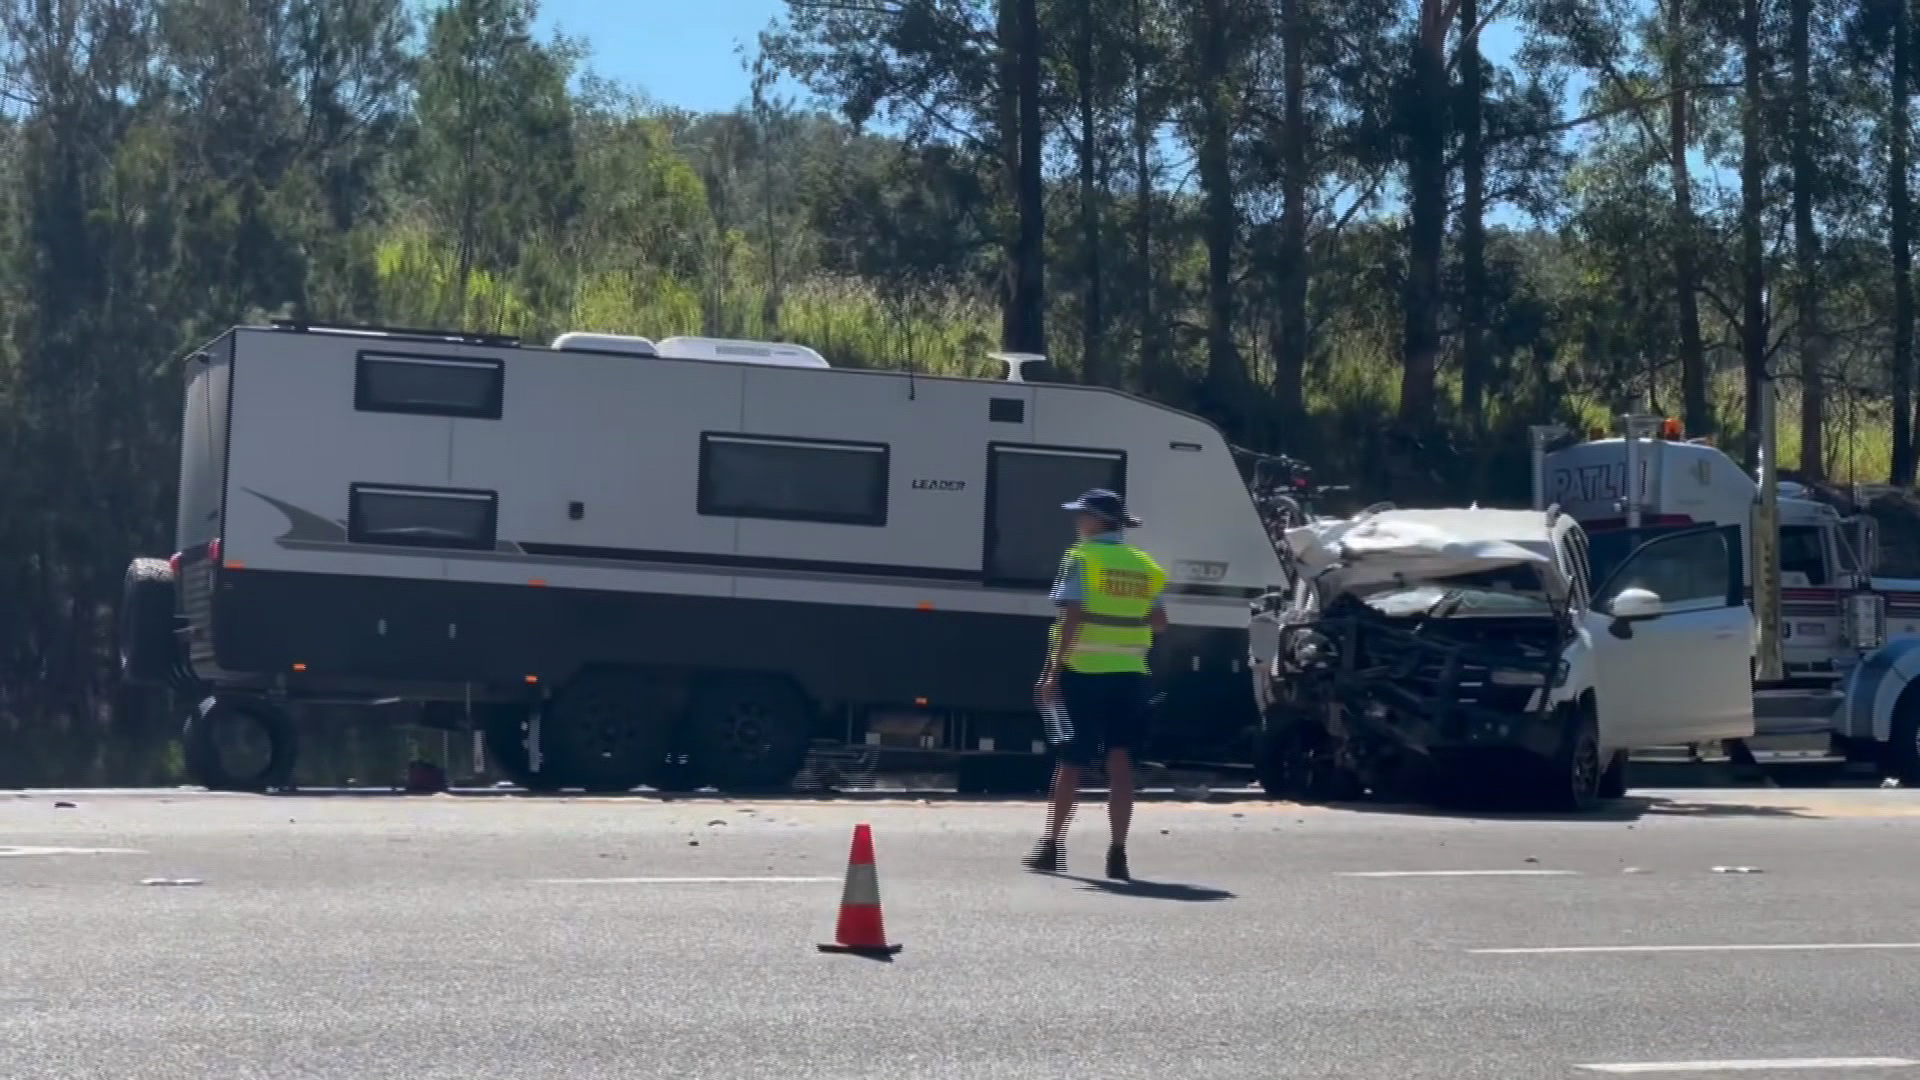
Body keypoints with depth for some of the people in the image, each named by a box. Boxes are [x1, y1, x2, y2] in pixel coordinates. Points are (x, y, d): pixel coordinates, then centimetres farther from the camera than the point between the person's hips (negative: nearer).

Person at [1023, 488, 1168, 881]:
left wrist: (1051, 672, -14)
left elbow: (1071, 619, -15)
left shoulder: (1082, 558, -7)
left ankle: (1052, 846, 15)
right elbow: (1159, 623, 12)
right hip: (1128, 675, 4)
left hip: (1082, 672, -4)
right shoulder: (1144, 566, 10)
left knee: (1070, 760, 6)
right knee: (1120, 763, 2)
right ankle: (1117, 854, -1)